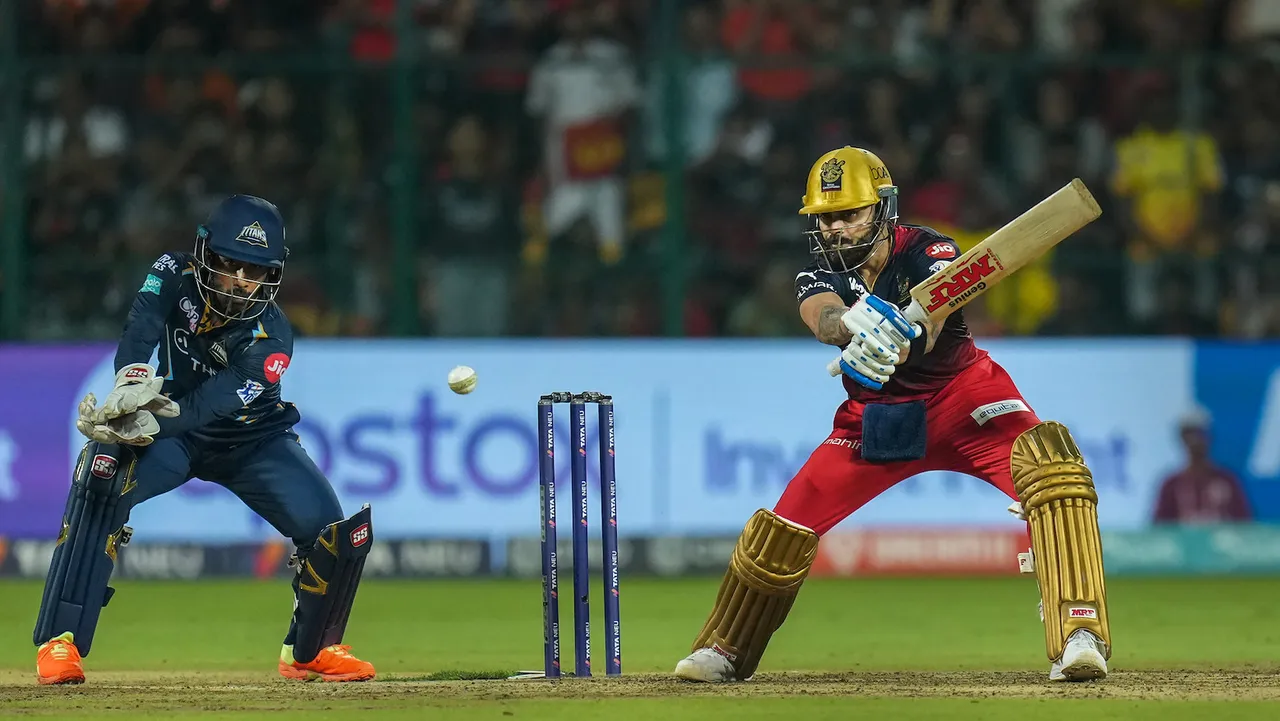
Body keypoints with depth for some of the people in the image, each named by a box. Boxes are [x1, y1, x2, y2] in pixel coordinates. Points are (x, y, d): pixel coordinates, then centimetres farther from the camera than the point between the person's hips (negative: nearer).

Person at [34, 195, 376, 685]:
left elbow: (212, 405, -37)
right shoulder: (175, 277, -20)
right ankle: (60, 642, -28)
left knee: (336, 533, -14)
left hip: (254, 440, 0)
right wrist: (132, 381, -60)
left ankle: (309, 652, 16)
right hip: (173, 429, 0)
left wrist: (148, 425, -55)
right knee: (101, 486, -31)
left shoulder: (271, 339, -26)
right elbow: (140, 331, -37)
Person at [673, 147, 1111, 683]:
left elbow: (930, 317, -40)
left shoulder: (929, 253, -18)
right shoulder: (820, 274, -9)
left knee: (1050, 467, -32)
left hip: (962, 397, -4)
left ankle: (1079, 635, -37)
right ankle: (725, 652, 22)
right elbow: (823, 317, -33)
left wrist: (896, 338, -64)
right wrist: (852, 322, -59)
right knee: (790, 520, -2)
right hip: (876, 417, 4)